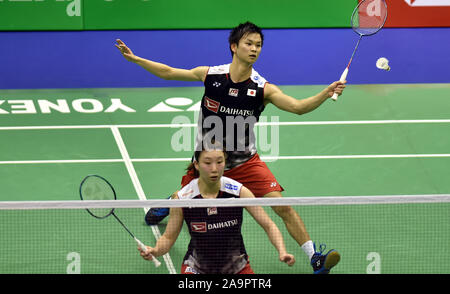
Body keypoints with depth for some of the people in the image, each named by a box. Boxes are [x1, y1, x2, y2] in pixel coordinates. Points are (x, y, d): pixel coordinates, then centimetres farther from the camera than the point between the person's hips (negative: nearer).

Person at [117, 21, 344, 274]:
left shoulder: (264, 89, -16)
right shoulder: (210, 75, -12)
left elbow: (298, 106, -28)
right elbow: (168, 72, 2)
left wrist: (326, 93, -44)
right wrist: (134, 58, 1)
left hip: (246, 162, -1)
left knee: (282, 206, -15)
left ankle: (315, 257, -6)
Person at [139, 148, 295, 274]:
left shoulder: (239, 192, -16)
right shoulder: (181, 198, -16)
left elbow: (269, 225, -11)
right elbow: (168, 237, -5)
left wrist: (282, 252, -28)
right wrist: (155, 250, -27)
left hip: (236, 266, 1)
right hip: (197, 267, -1)